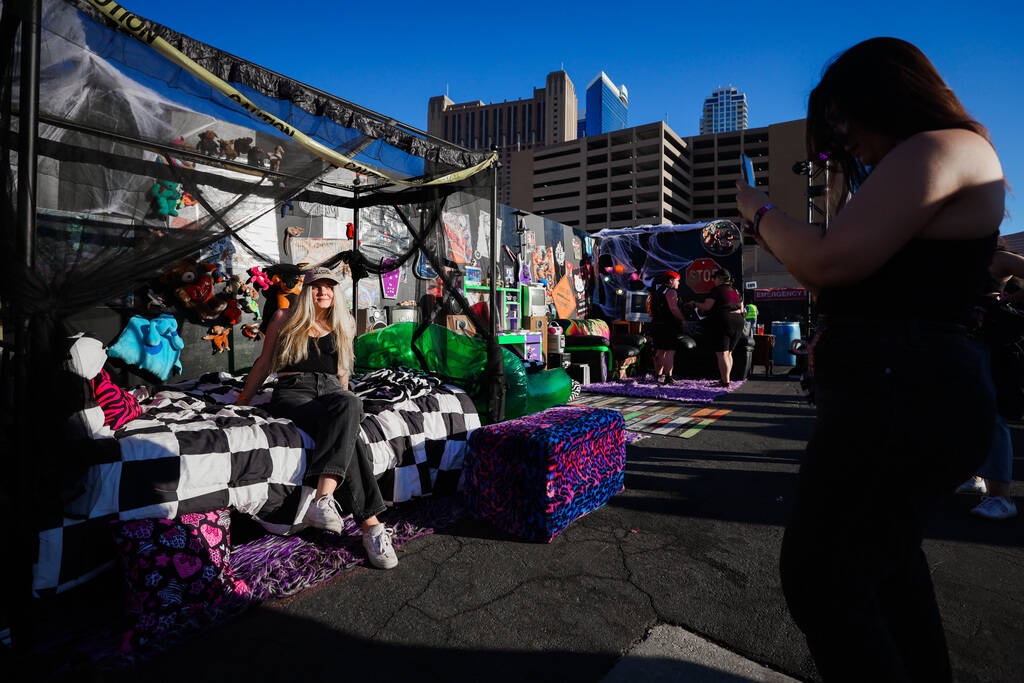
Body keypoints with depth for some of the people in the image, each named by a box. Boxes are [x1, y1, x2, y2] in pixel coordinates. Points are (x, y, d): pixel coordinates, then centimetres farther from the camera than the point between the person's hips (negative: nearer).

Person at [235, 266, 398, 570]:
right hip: (293, 392, -2)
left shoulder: (342, 325, 21)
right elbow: (264, 363, 18)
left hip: (331, 391, 3)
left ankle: (323, 499, -52)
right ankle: (370, 525, -44)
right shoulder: (285, 318, 14)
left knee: (350, 405, -40)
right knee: (346, 435, -36)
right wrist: (242, 401, 19)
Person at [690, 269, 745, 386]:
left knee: (721, 354, -6)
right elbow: (741, 310, 19)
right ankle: (725, 379, 21)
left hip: (721, 323, -8)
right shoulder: (736, 291, 16)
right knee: (728, 353, 17)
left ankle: (726, 382, -9)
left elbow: (706, 306, -15)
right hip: (738, 323, 8)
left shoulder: (716, 290, -8)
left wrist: (695, 303, 1)